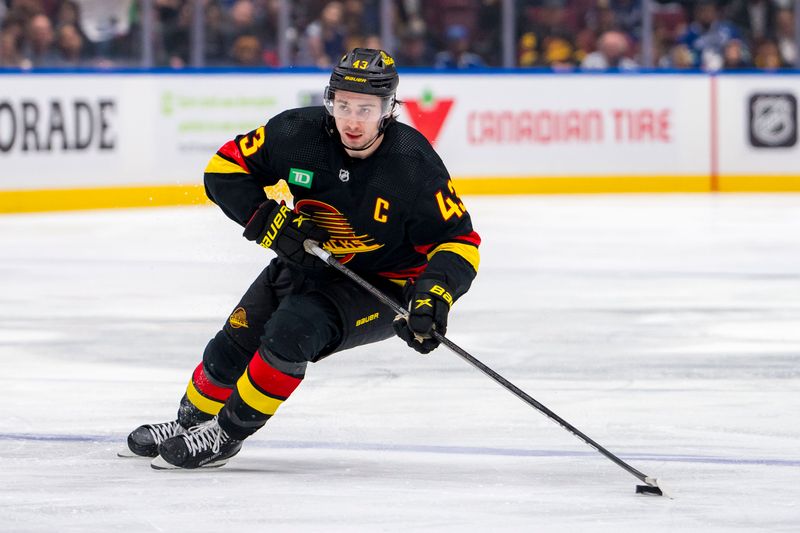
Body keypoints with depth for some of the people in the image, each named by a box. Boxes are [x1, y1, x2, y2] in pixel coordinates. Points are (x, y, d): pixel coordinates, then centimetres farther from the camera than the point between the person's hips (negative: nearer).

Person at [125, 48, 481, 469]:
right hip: (306, 262, 5)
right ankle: (192, 422, 30)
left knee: (290, 331, -27)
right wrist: (269, 221, -20)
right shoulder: (300, 133, -19)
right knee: (234, 344, 1)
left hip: (381, 285, -5)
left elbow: (460, 240, -19)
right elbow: (225, 169, -7)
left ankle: (226, 434, -11)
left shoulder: (414, 166, -26)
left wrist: (436, 292, -37)